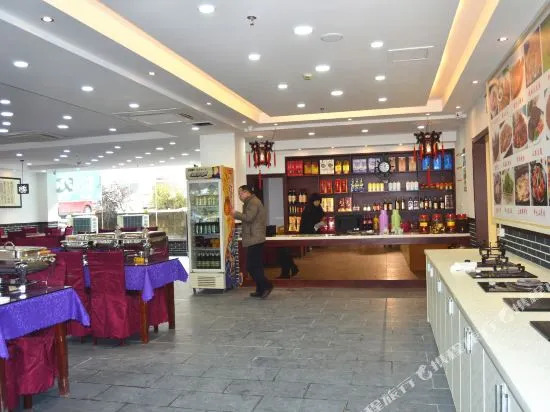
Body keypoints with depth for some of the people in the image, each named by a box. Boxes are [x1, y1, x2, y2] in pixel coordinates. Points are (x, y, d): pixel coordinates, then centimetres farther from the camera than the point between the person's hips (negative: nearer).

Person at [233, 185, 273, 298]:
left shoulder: (253, 202, -12)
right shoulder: (252, 202, 22)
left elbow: (248, 217, -23)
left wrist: (236, 214, -12)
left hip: (254, 240, -11)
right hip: (256, 239, 11)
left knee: (251, 266, -9)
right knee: (257, 266, 13)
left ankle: (266, 286, -6)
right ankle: (261, 290, 17)